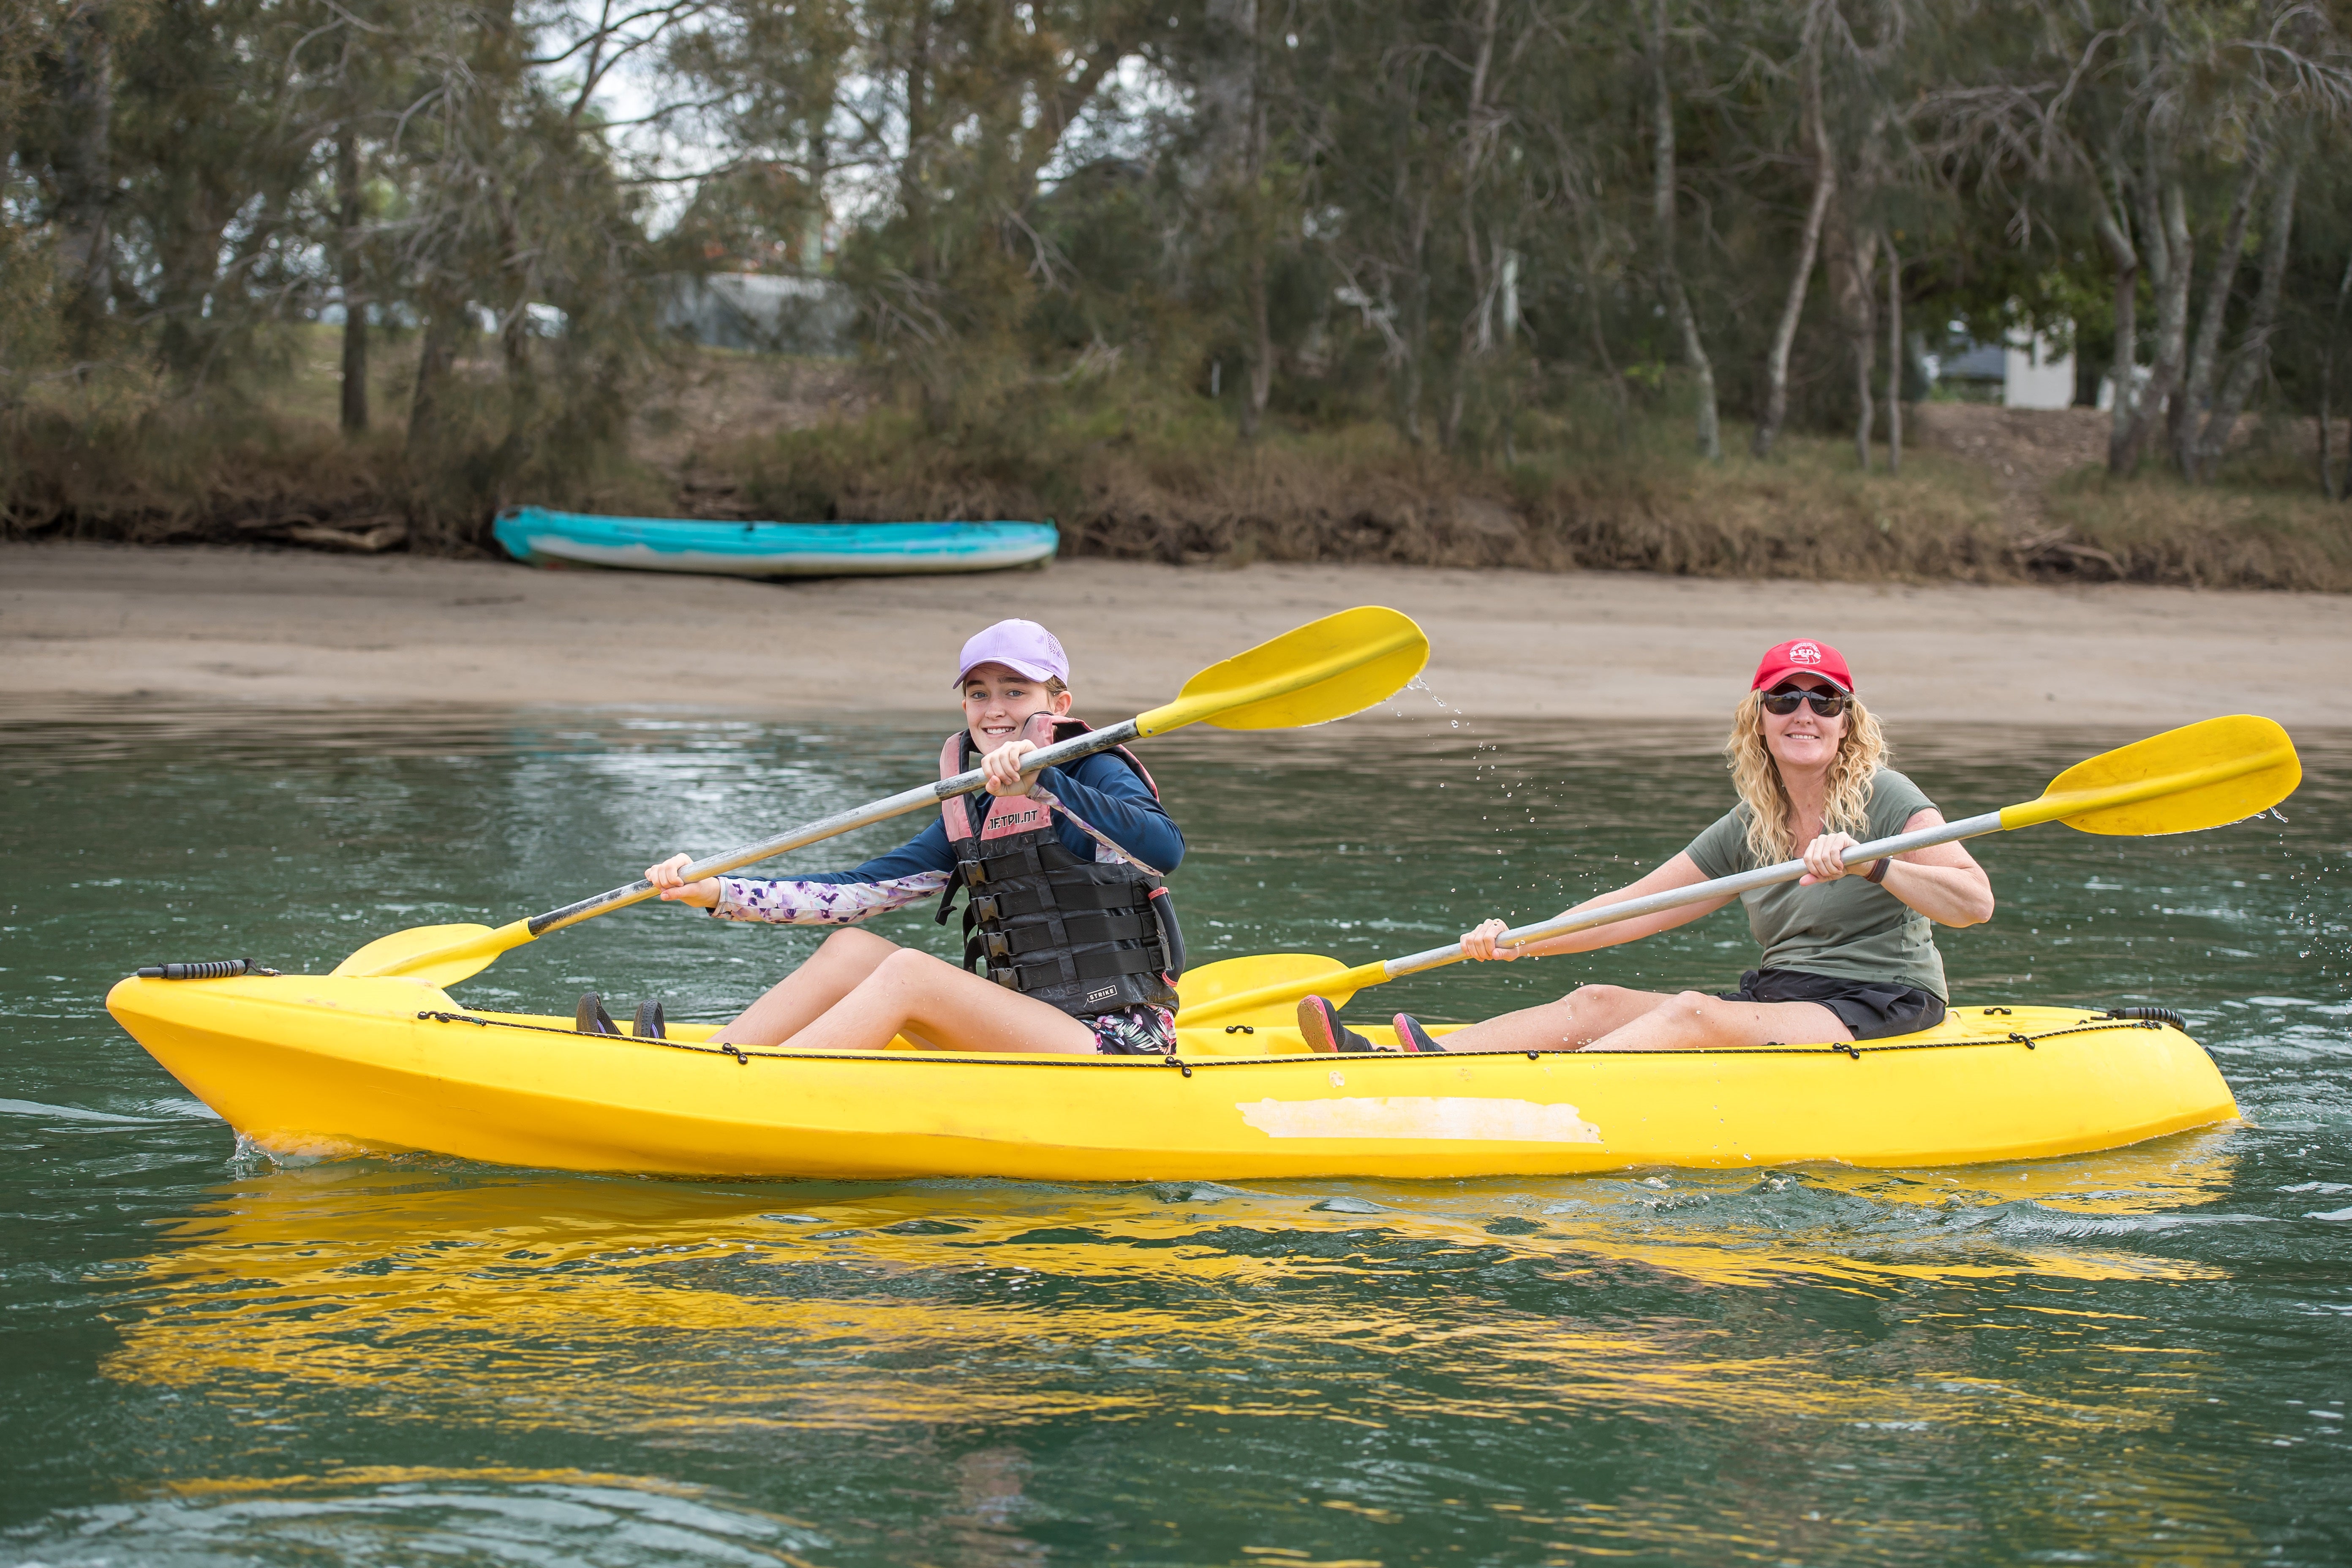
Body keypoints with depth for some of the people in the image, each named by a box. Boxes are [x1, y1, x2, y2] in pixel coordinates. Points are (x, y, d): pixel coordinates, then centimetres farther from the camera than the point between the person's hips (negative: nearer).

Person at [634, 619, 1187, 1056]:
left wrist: (1043, 786, -38)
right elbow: (859, 890, 8)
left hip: (1117, 1044, -7)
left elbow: (1164, 849, -27)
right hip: (1021, 1036, 7)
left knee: (908, 972, -23)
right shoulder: (970, 819, 16)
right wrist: (717, 893, -1)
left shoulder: (1095, 773, -5)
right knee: (852, 950, -4)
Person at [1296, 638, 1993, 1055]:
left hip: (1880, 1013, -7)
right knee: (1596, 1003, -11)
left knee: (1693, 1012, -31)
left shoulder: (1884, 797, -4)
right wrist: (1517, 942, -2)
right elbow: (1631, 909, 11)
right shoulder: (1747, 830, 14)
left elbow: (1975, 902, -17)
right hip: (1779, 999, 7)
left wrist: (1871, 867, -32)